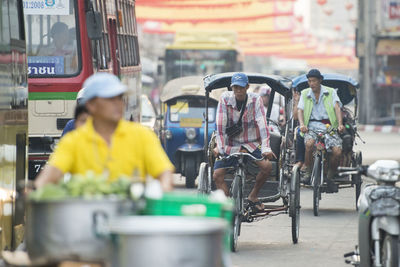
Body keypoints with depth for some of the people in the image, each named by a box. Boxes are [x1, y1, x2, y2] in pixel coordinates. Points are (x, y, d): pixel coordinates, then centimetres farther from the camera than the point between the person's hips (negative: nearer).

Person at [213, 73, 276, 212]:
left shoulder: (255, 100, -11)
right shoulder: (225, 99, -10)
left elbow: (262, 124, -17)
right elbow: (221, 125, -11)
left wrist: (266, 148, -26)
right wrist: (219, 147, -18)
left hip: (251, 143, -1)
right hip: (230, 144, 1)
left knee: (267, 166, -25)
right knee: (217, 175, -15)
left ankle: (253, 196, -2)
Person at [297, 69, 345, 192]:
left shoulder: (331, 92, 11)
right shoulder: (305, 94, 15)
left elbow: (337, 108, -2)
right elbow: (300, 110, 5)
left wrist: (340, 124, -20)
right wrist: (302, 124, -17)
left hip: (329, 126, 0)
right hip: (312, 125, 0)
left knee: (337, 151, -24)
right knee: (309, 143, -35)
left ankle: (330, 176, 1)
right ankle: (307, 171, -15)